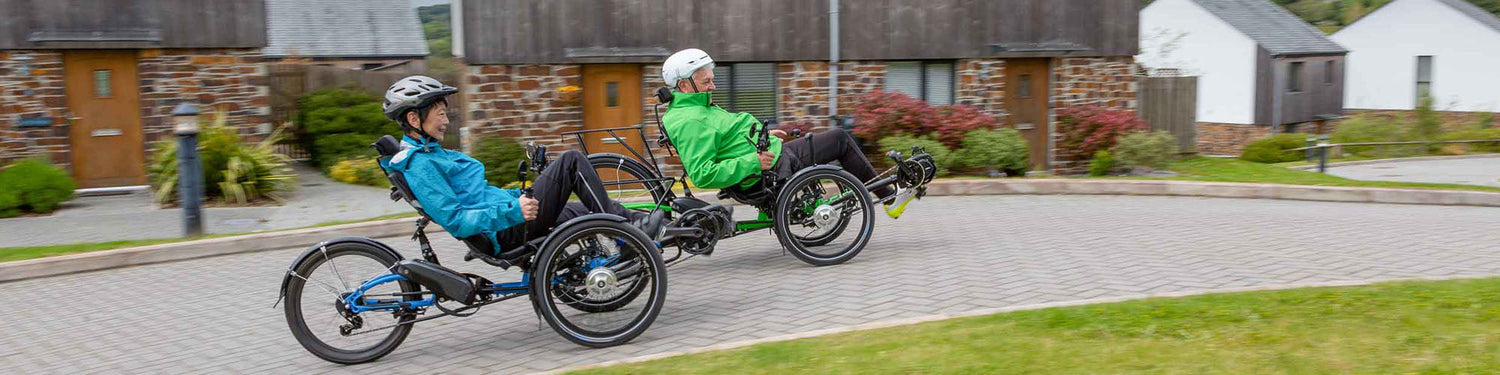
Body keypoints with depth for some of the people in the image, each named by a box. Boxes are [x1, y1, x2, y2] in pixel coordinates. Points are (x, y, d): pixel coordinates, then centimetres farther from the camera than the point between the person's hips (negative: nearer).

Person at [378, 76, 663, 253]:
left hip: (508, 220, 10)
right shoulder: (420, 166, -14)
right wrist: (511, 211, -29)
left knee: (589, 212, 20)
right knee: (571, 161, -12)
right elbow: (455, 220, -23)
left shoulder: (430, 154, 18)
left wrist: (519, 196, 20)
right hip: (508, 232, -10)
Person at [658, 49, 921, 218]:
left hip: (764, 157, 11)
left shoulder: (695, 108, 11)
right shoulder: (690, 122, -22)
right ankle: (888, 197, 15)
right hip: (771, 169, -11)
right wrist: (752, 162, -29)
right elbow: (702, 175, -30)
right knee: (841, 139, -1)